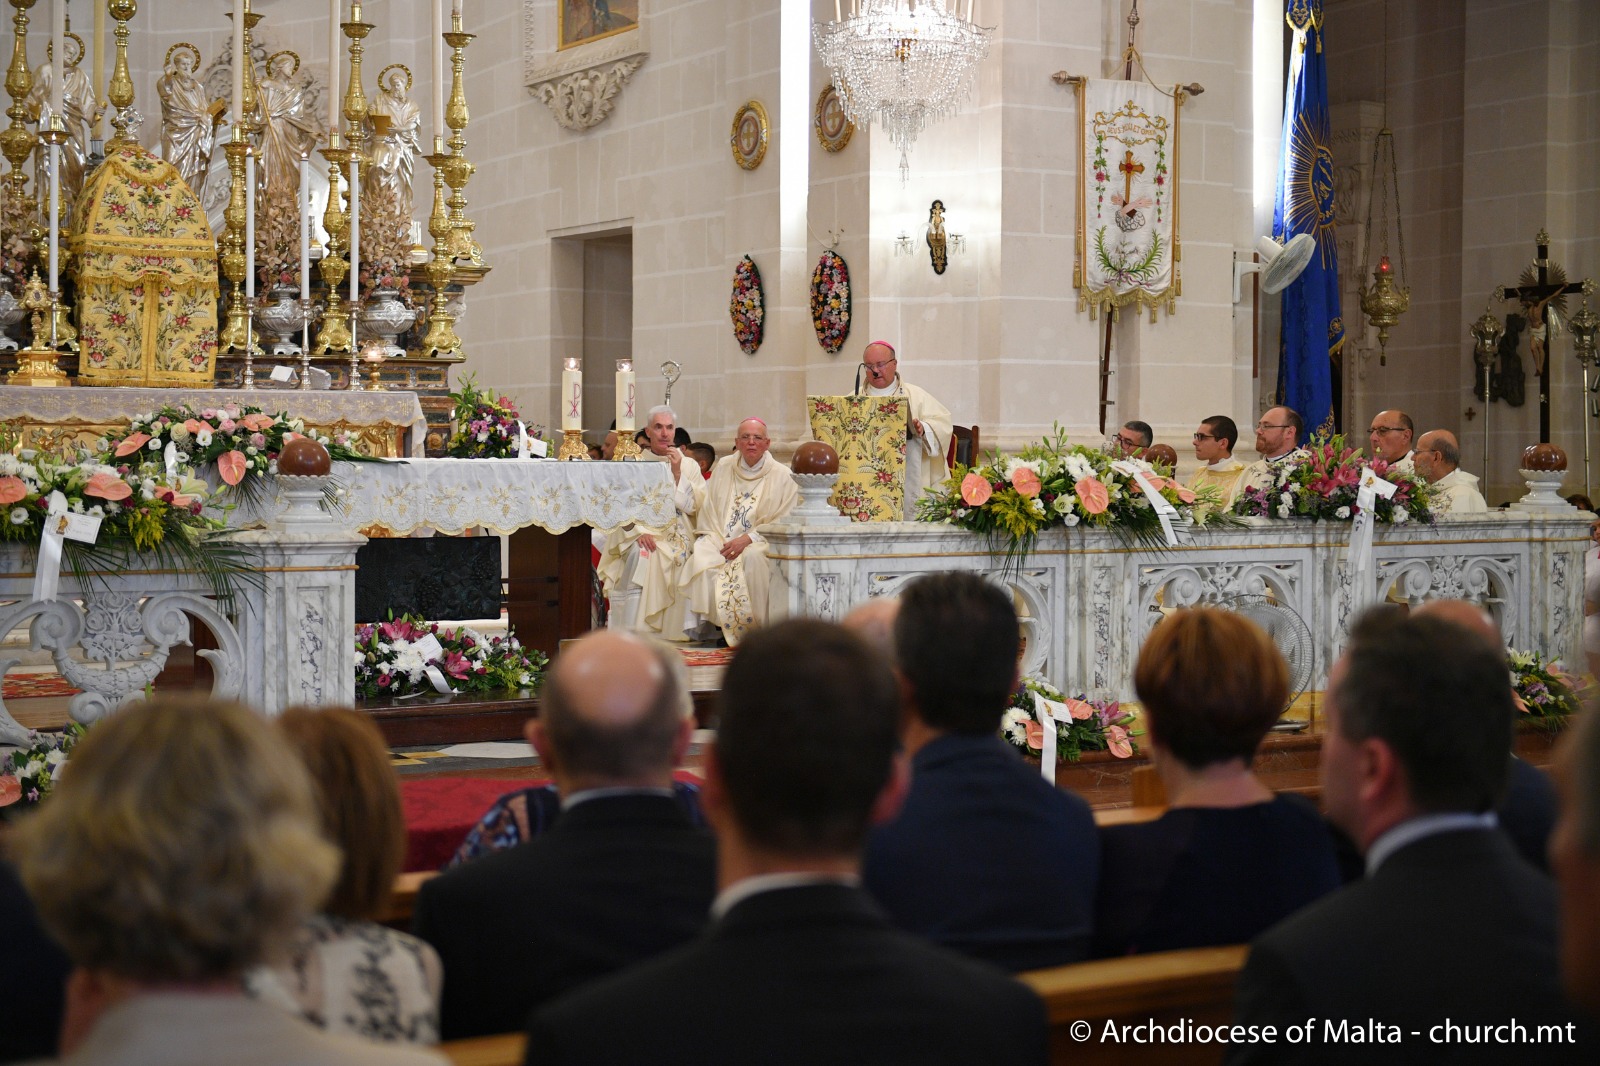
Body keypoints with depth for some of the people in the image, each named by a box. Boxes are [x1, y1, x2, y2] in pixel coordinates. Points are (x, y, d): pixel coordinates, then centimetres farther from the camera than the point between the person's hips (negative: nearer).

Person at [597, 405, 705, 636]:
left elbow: (696, 506, 3)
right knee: (639, 556, -32)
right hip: (640, 534, -1)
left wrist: (677, 474, -6)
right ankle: (634, 633, -33)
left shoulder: (689, 466, 15)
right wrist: (638, 532, -16)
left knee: (675, 557, -28)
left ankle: (665, 633, -19)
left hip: (676, 537, 2)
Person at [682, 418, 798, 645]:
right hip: (721, 539, 3)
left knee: (752, 557, -37)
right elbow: (709, 512, 13)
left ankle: (754, 626, -29)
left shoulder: (781, 475, 1)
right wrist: (715, 538, -6)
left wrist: (748, 539, -16)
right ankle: (707, 623, -26)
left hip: (760, 541, -3)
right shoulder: (723, 468, 12)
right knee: (702, 556, -29)